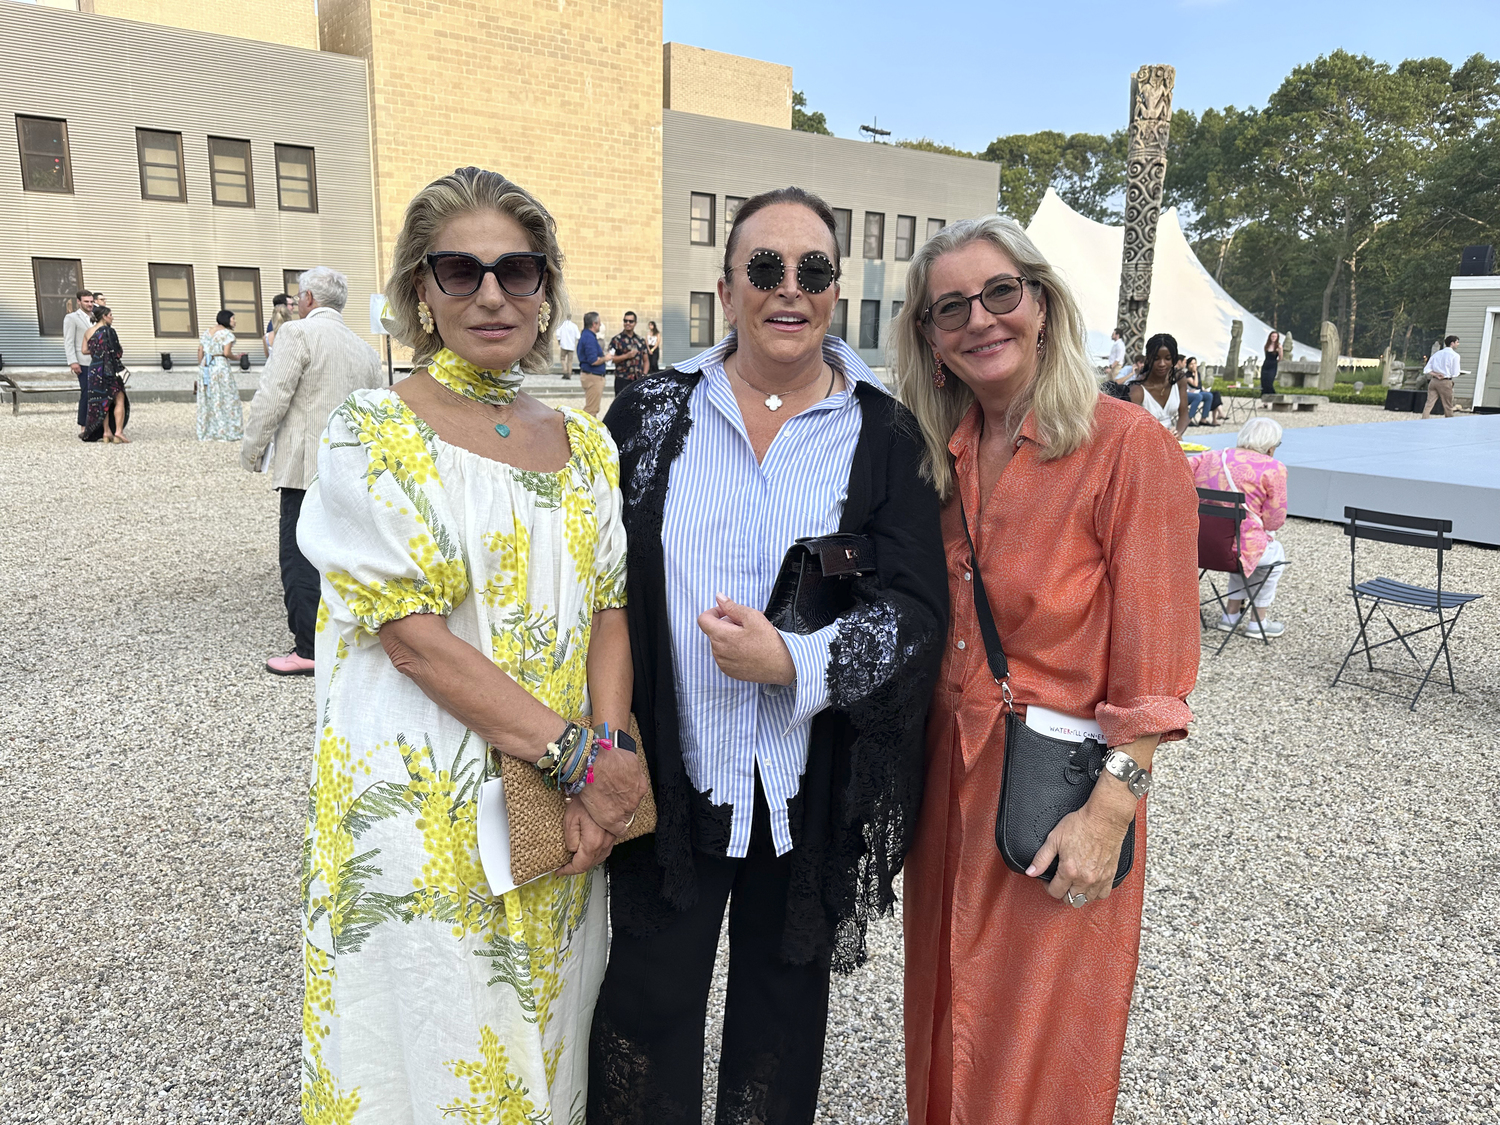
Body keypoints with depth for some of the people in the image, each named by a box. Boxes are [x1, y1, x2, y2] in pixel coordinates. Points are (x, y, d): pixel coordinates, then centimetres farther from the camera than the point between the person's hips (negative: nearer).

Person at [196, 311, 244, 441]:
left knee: (207, 400, 11)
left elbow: (200, 351, 10)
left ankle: (206, 432, 14)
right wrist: (237, 358, 2)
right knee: (226, 399, 0)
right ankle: (226, 432, 1)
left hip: (205, 367, 7)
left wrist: (201, 367, 16)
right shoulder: (227, 334, -7)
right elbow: (227, 353, -17)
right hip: (220, 366, -7)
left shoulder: (206, 332, 13)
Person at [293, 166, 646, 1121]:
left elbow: (610, 611, 3)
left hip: (565, 815, 4)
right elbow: (414, 640, -16)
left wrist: (604, 769, -10)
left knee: (543, 1043, 20)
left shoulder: (584, 444, 5)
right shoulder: (373, 436, -9)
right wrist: (580, 755, -17)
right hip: (427, 814, -4)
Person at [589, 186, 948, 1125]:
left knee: (785, 999, 20)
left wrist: (795, 662, -24)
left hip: (812, 787, 0)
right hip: (671, 773, 1)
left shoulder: (884, 437, -4)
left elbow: (918, 609, -10)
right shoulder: (653, 415, 0)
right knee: (647, 1009, 11)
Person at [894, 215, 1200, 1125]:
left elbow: (1153, 665, -16)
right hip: (949, 775, 6)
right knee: (946, 1026, 24)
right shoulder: (941, 457, 4)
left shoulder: (1129, 446, -15)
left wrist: (1107, 813, -18)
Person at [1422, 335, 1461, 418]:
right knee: (1448, 407, 6)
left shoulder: (1436, 354, 11)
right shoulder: (1455, 355, -6)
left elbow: (1426, 370, 6)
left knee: (1429, 404, -2)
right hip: (1445, 382, -4)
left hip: (1433, 381, 5)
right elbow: (1455, 374, -7)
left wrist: (1435, 374, -3)